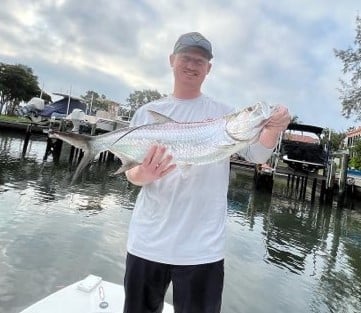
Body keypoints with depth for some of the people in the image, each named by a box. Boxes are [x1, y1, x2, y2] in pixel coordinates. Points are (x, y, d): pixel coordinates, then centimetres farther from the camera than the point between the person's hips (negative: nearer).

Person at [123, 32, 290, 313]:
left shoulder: (224, 114, 3)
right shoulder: (147, 113, 5)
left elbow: (256, 154, -7)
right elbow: (130, 170, 4)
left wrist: (273, 129, -28)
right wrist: (143, 175, -18)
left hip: (202, 247, -1)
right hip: (147, 242, 2)